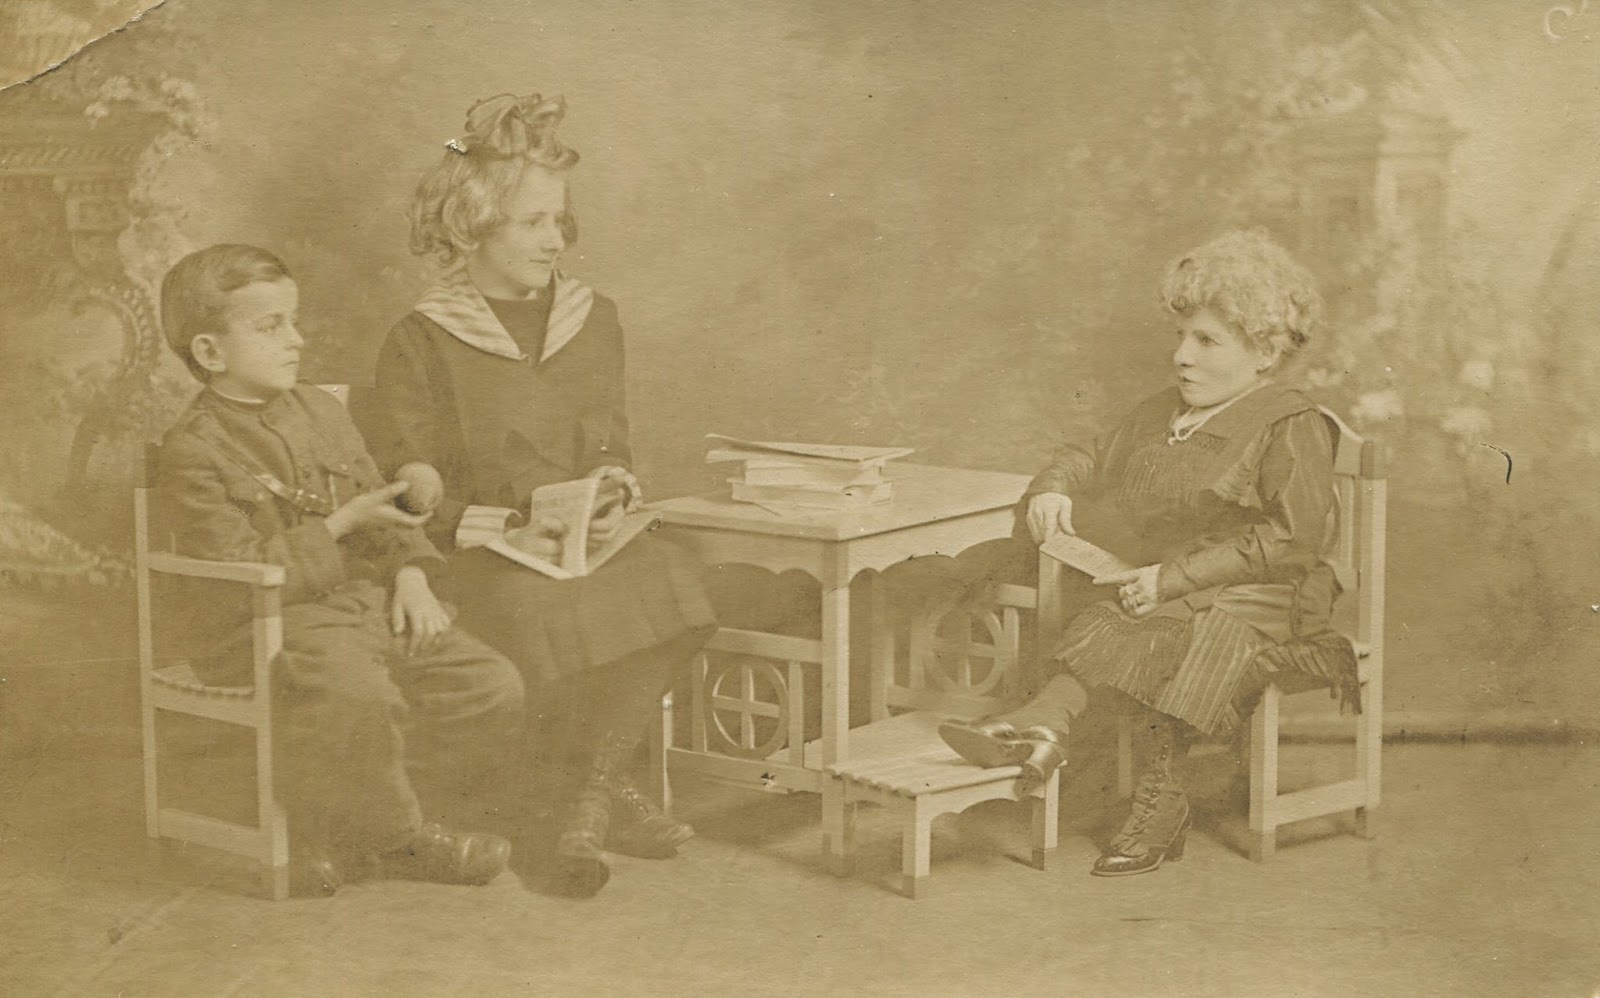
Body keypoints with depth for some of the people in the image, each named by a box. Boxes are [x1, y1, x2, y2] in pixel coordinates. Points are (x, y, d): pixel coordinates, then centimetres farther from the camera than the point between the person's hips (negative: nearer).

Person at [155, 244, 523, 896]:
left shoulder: (319, 411, 15)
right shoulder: (195, 452, -10)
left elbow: (383, 506, 20)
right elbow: (241, 573, -17)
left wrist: (411, 573, 1)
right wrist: (338, 526, -18)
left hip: (368, 598, 8)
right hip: (273, 623, -8)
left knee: (495, 688, -6)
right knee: (359, 696, -38)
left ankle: (327, 823, -1)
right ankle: (398, 838, -7)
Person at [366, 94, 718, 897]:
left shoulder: (593, 320, 18)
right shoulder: (420, 342, 2)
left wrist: (618, 487, -3)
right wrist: (504, 528, -17)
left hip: (591, 543, 4)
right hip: (484, 560, -4)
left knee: (673, 584, -29)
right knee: (547, 611, -37)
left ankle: (587, 803, -20)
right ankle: (612, 789, -12)